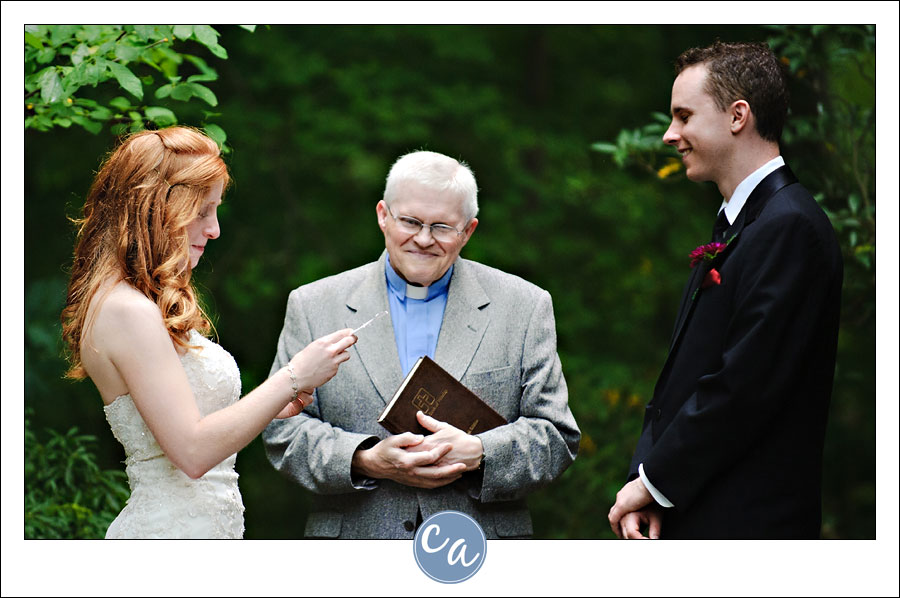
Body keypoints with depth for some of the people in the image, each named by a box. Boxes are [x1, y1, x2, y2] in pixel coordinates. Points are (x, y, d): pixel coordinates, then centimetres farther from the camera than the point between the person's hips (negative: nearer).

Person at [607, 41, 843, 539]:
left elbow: (745, 385, -20)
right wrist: (644, 481, 0)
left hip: (747, 522, -9)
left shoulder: (789, 227, -14)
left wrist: (655, 483, -12)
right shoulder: (733, 225, 17)